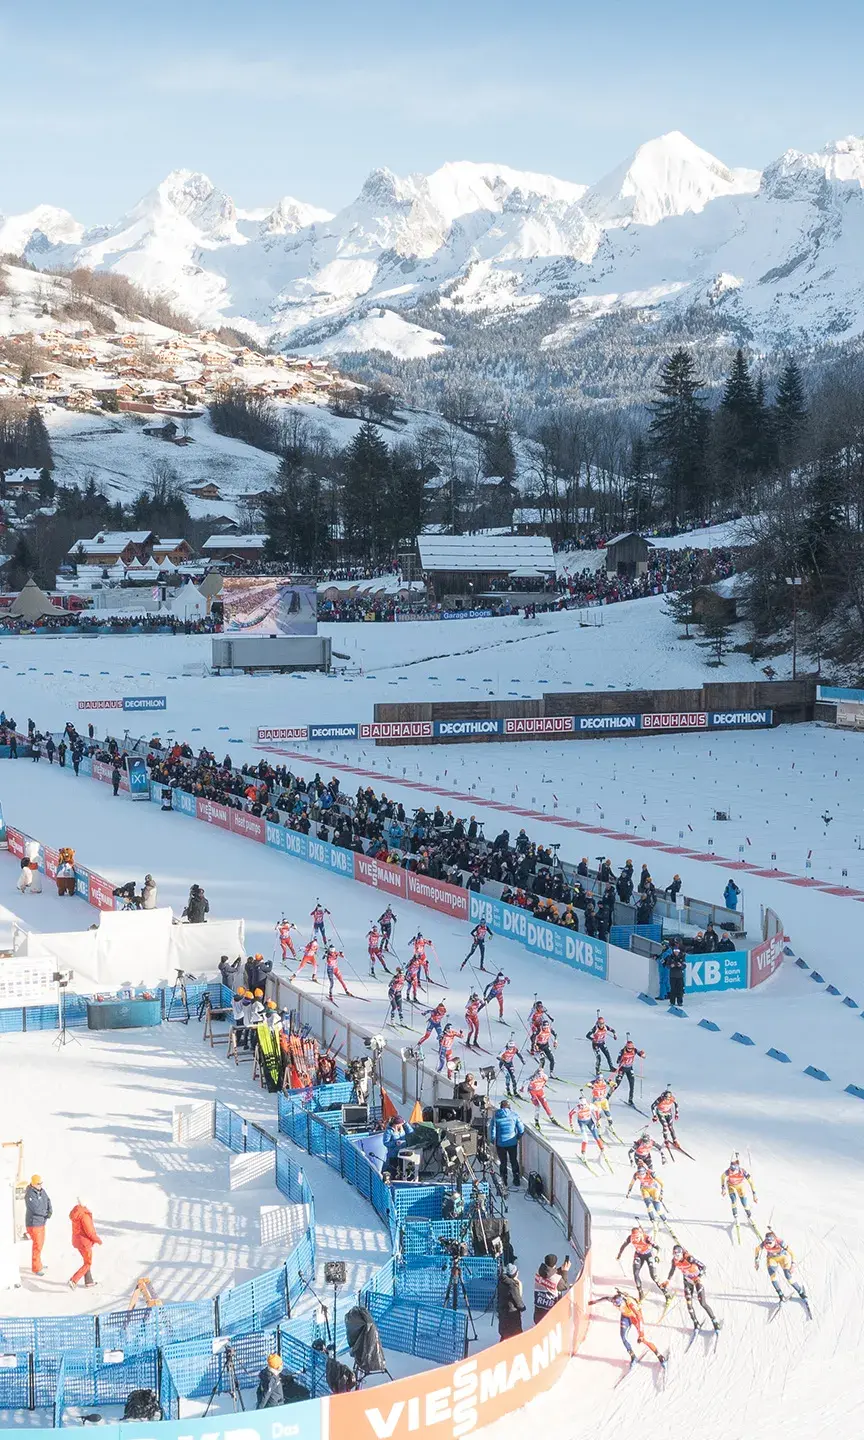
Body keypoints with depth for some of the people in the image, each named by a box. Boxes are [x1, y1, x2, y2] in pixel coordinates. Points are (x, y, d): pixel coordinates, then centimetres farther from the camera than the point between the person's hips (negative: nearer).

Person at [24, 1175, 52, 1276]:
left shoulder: (42, 1191, 3)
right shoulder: (29, 1195, -24)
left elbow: (48, 1202, 2)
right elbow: (36, 1209, -29)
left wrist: (50, 1212, -18)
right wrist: (46, 1213, -14)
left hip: (41, 1222, 9)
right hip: (34, 1223, -9)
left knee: (40, 1242, 21)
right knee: (37, 1245, -5)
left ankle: (37, 1263, 37)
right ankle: (36, 1268, 5)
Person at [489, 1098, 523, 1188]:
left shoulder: (495, 1116, -6)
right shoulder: (514, 1115, -5)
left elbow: (492, 1130, -7)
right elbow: (521, 1129, -4)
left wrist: (493, 1142, 6)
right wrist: (517, 1137, 13)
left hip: (500, 1143, -1)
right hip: (513, 1143, 1)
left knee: (503, 1162, 14)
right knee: (514, 1161, 17)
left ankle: (503, 1180, 17)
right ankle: (517, 1179, 21)